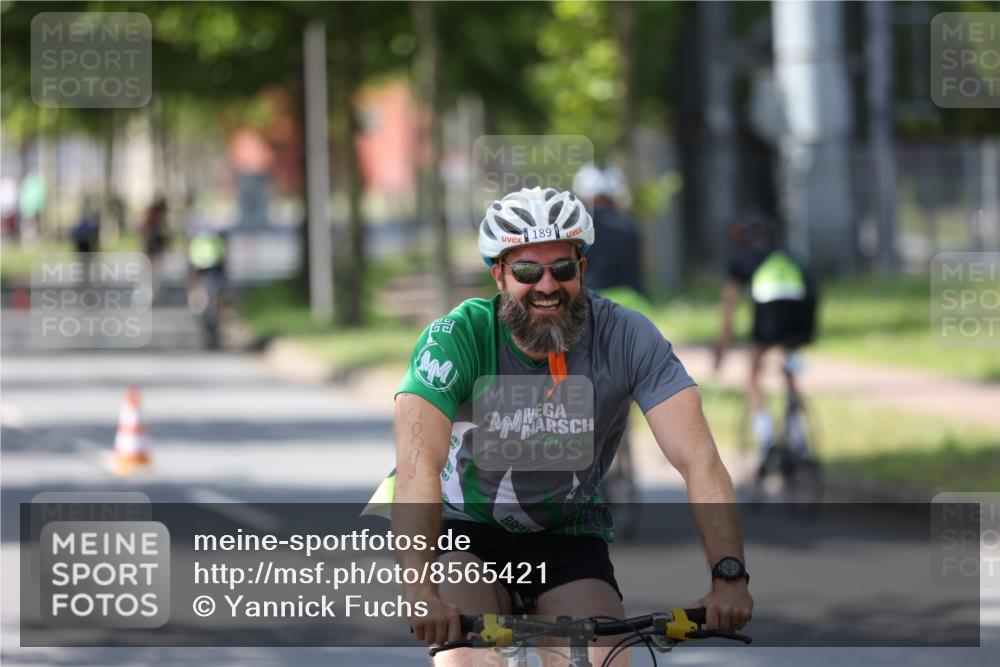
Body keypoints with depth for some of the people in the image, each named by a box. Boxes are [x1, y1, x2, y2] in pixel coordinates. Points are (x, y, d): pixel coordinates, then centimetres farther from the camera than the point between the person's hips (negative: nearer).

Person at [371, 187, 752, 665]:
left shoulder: (626, 337, -18)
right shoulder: (457, 337, -23)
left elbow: (698, 459, -24)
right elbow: (418, 464, -36)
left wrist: (729, 576, -39)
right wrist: (421, 592, -51)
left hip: (569, 537, 2)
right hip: (469, 528, -2)